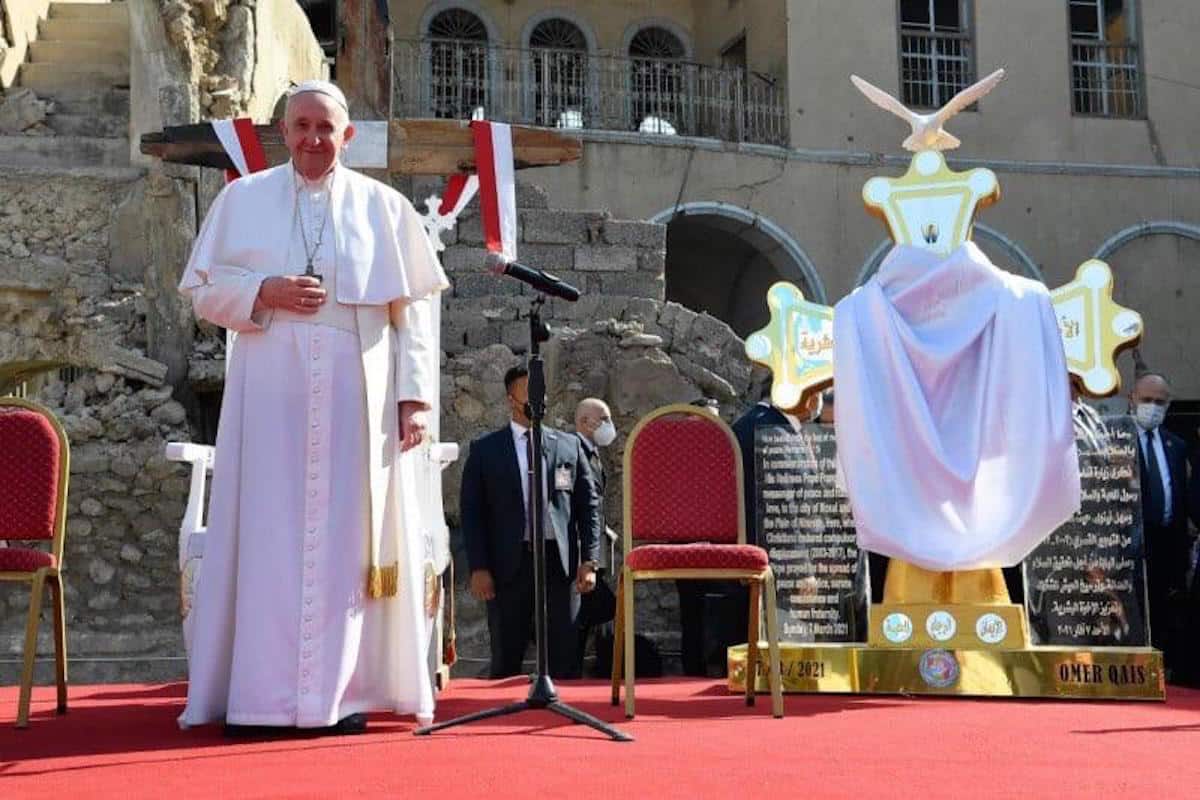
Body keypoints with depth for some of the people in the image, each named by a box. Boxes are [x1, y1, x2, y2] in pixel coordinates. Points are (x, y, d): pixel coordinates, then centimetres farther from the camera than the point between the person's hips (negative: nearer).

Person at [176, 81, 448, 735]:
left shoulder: (383, 207, 8)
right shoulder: (242, 199, 10)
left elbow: (413, 310, 5)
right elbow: (204, 290, 9)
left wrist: (415, 395, -3)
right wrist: (263, 293, -10)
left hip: (357, 393, 0)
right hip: (268, 392, 0)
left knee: (348, 534, 0)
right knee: (267, 534, -2)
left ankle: (344, 691, 6)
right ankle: (259, 694, 3)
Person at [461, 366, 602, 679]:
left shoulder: (569, 446, 10)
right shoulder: (485, 450, 5)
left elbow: (589, 504, 8)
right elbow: (471, 511, 2)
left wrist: (589, 560, -1)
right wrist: (478, 568, -6)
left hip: (560, 561, 1)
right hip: (509, 563, -1)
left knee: (565, 659, 3)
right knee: (506, 660, 6)